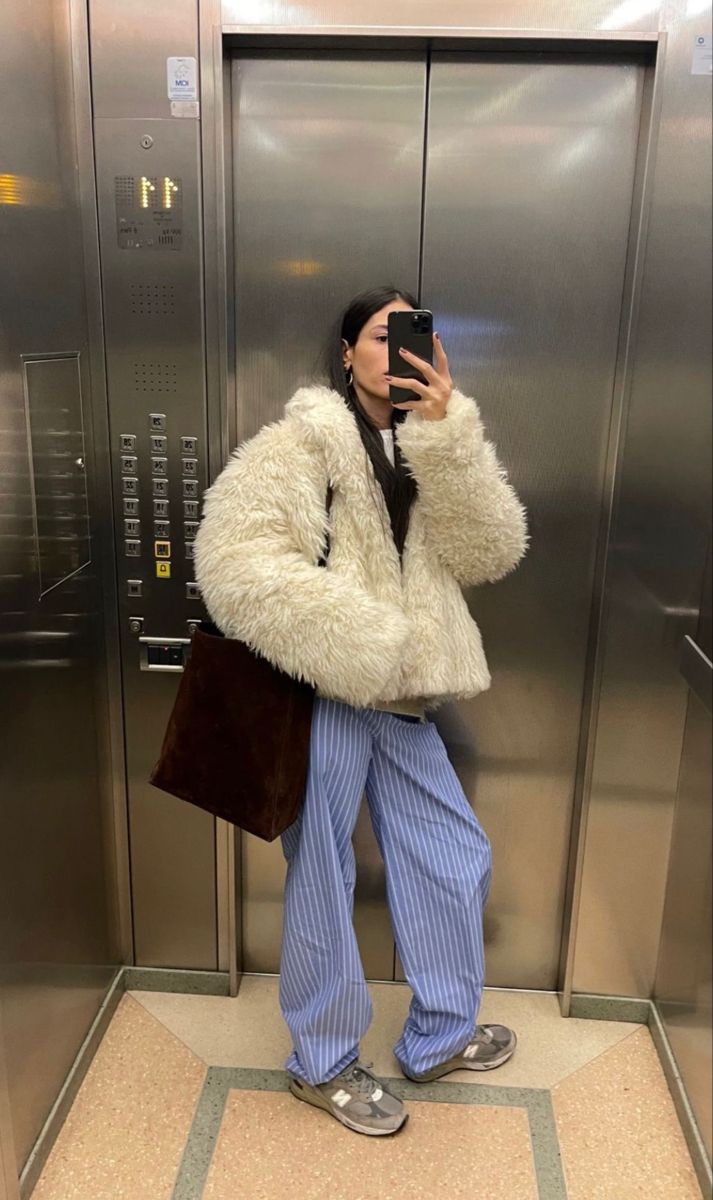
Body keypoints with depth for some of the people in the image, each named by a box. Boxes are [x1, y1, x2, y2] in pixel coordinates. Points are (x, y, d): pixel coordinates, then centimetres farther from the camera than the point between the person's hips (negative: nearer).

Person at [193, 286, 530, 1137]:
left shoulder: (428, 450, 10)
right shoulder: (306, 439, -9)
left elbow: (489, 554, -4)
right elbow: (233, 561, -20)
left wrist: (446, 431, -15)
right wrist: (357, 643, -21)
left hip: (401, 700, 7)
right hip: (324, 696, -7)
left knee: (455, 858, 15)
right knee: (323, 878, 7)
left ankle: (438, 1036, 38)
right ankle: (324, 1063, 32)